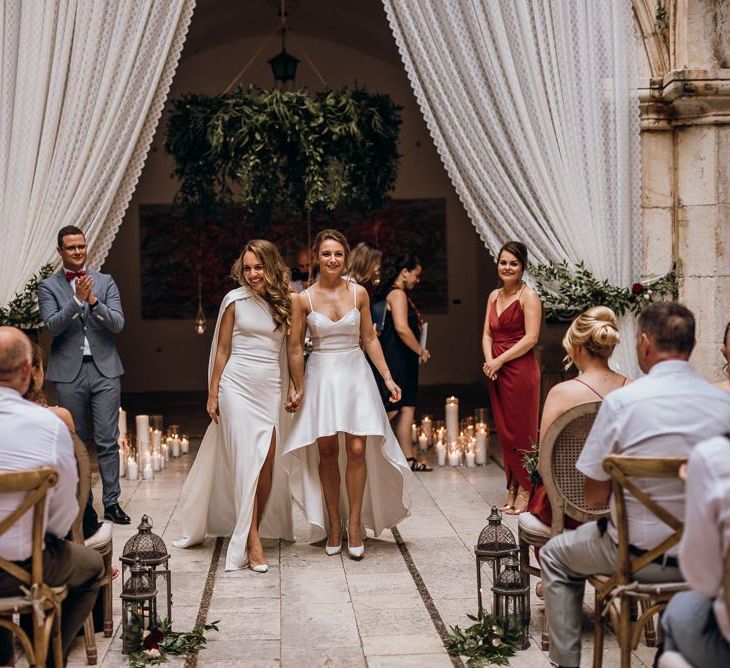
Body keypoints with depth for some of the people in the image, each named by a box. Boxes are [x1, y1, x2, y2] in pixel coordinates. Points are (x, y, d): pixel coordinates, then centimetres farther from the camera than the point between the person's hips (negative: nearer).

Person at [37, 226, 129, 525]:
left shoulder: (106, 282, 8)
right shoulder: (48, 287, 4)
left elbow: (118, 324, -2)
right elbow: (52, 326, -10)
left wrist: (94, 301, -18)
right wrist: (78, 299, -21)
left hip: (104, 369, 1)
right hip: (68, 373, -1)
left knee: (108, 441, 0)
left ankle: (112, 502, 6)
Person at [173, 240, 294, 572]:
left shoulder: (284, 302, 9)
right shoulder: (235, 300, 0)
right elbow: (222, 350, 4)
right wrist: (212, 394, 3)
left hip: (270, 389, 3)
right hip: (238, 386, -3)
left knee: (267, 462, 0)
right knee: (246, 460, -8)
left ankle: (257, 526, 14)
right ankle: (251, 541, -7)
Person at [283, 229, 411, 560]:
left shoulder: (358, 293, 2)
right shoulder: (303, 299, -2)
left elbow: (370, 339, 7)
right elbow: (295, 348, 4)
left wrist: (387, 377, 3)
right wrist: (297, 388, 3)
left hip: (355, 374, 1)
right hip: (321, 376, 0)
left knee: (357, 449, -5)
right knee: (327, 451, 3)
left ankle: (355, 524, 6)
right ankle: (333, 524, 14)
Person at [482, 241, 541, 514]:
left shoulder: (528, 296, -8)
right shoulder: (494, 296, 14)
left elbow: (531, 338, -15)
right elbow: (487, 334, 11)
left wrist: (500, 360, -15)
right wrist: (489, 360, -7)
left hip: (520, 369, -7)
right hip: (497, 372, 7)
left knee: (521, 431, -1)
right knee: (503, 431, 10)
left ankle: (525, 491, 7)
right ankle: (511, 489, 19)